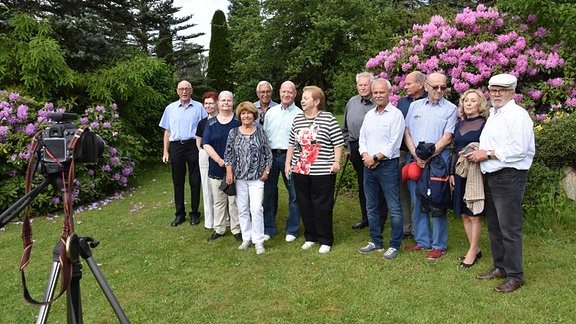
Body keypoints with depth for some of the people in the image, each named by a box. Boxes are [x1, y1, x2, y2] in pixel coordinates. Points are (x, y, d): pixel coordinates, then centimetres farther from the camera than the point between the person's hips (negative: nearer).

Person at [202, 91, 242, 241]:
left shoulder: (239, 120, 2)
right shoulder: (211, 122, 8)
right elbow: (206, 144, 1)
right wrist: (220, 160, -11)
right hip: (216, 168, 2)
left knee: (235, 200, 1)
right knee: (218, 200, 10)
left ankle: (236, 229, 13)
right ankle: (219, 229, 22)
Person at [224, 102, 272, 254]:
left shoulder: (260, 132, 2)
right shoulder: (233, 133, 5)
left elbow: (268, 153, 5)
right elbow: (228, 154, 6)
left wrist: (266, 171, -1)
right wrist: (229, 172, -1)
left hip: (256, 178, -2)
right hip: (239, 177, 2)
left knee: (256, 208, -9)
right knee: (242, 209, 7)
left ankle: (258, 241, 2)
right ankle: (247, 238, 21)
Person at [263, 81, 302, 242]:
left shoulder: (299, 114, 1)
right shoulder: (271, 112, 11)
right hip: (271, 155, 3)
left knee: (294, 193, 0)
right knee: (269, 192, 8)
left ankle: (292, 230, 15)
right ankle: (268, 229, 20)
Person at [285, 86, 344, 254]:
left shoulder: (328, 118, -4)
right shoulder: (297, 119, 12)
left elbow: (338, 143, -4)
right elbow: (292, 144, 17)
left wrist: (336, 162, -11)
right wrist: (288, 163, 14)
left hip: (323, 171, -5)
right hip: (299, 170, 6)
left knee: (322, 206, 1)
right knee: (304, 205, 11)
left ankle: (325, 240, 15)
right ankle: (310, 237, 27)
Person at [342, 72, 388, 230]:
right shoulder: (352, 103, 11)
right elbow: (345, 129, 18)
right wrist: (348, 147, 14)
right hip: (357, 150, 5)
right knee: (362, 185, 14)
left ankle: (380, 219, 12)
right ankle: (365, 218, 27)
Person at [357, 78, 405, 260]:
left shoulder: (396, 114, -7)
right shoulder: (369, 115, 14)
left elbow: (394, 143, -14)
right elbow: (362, 138, 12)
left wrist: (375, 158, -13)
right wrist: (366, 156, -6)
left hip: (387, 165, -7)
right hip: (369, 165, 7)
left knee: (394, 208, -3)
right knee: (371, 207, 13)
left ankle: (395, 245, 7)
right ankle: (376, 242, 25)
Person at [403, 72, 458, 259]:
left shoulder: (450, 109, 1)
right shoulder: (415, 106, 12)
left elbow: (446, 138, -7)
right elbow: (407, 133, 7)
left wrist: (427, 157, -13)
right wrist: (416, 156, -6)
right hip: (415, 161, 4)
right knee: (418, 203, 10)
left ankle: (439, 245, 12)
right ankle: (422, 241, 23)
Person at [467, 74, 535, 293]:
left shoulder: (517, 114, -11)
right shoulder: (493, 114, 18)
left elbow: (518, 150, -20)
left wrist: (488, 153, -14)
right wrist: (477, 153, 8)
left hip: (509, 177, -9)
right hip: (490, 177, 9)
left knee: (510, 229, -4)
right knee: (494, 226, 16)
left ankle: (514, 276, 6)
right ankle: (500, 268, 29)